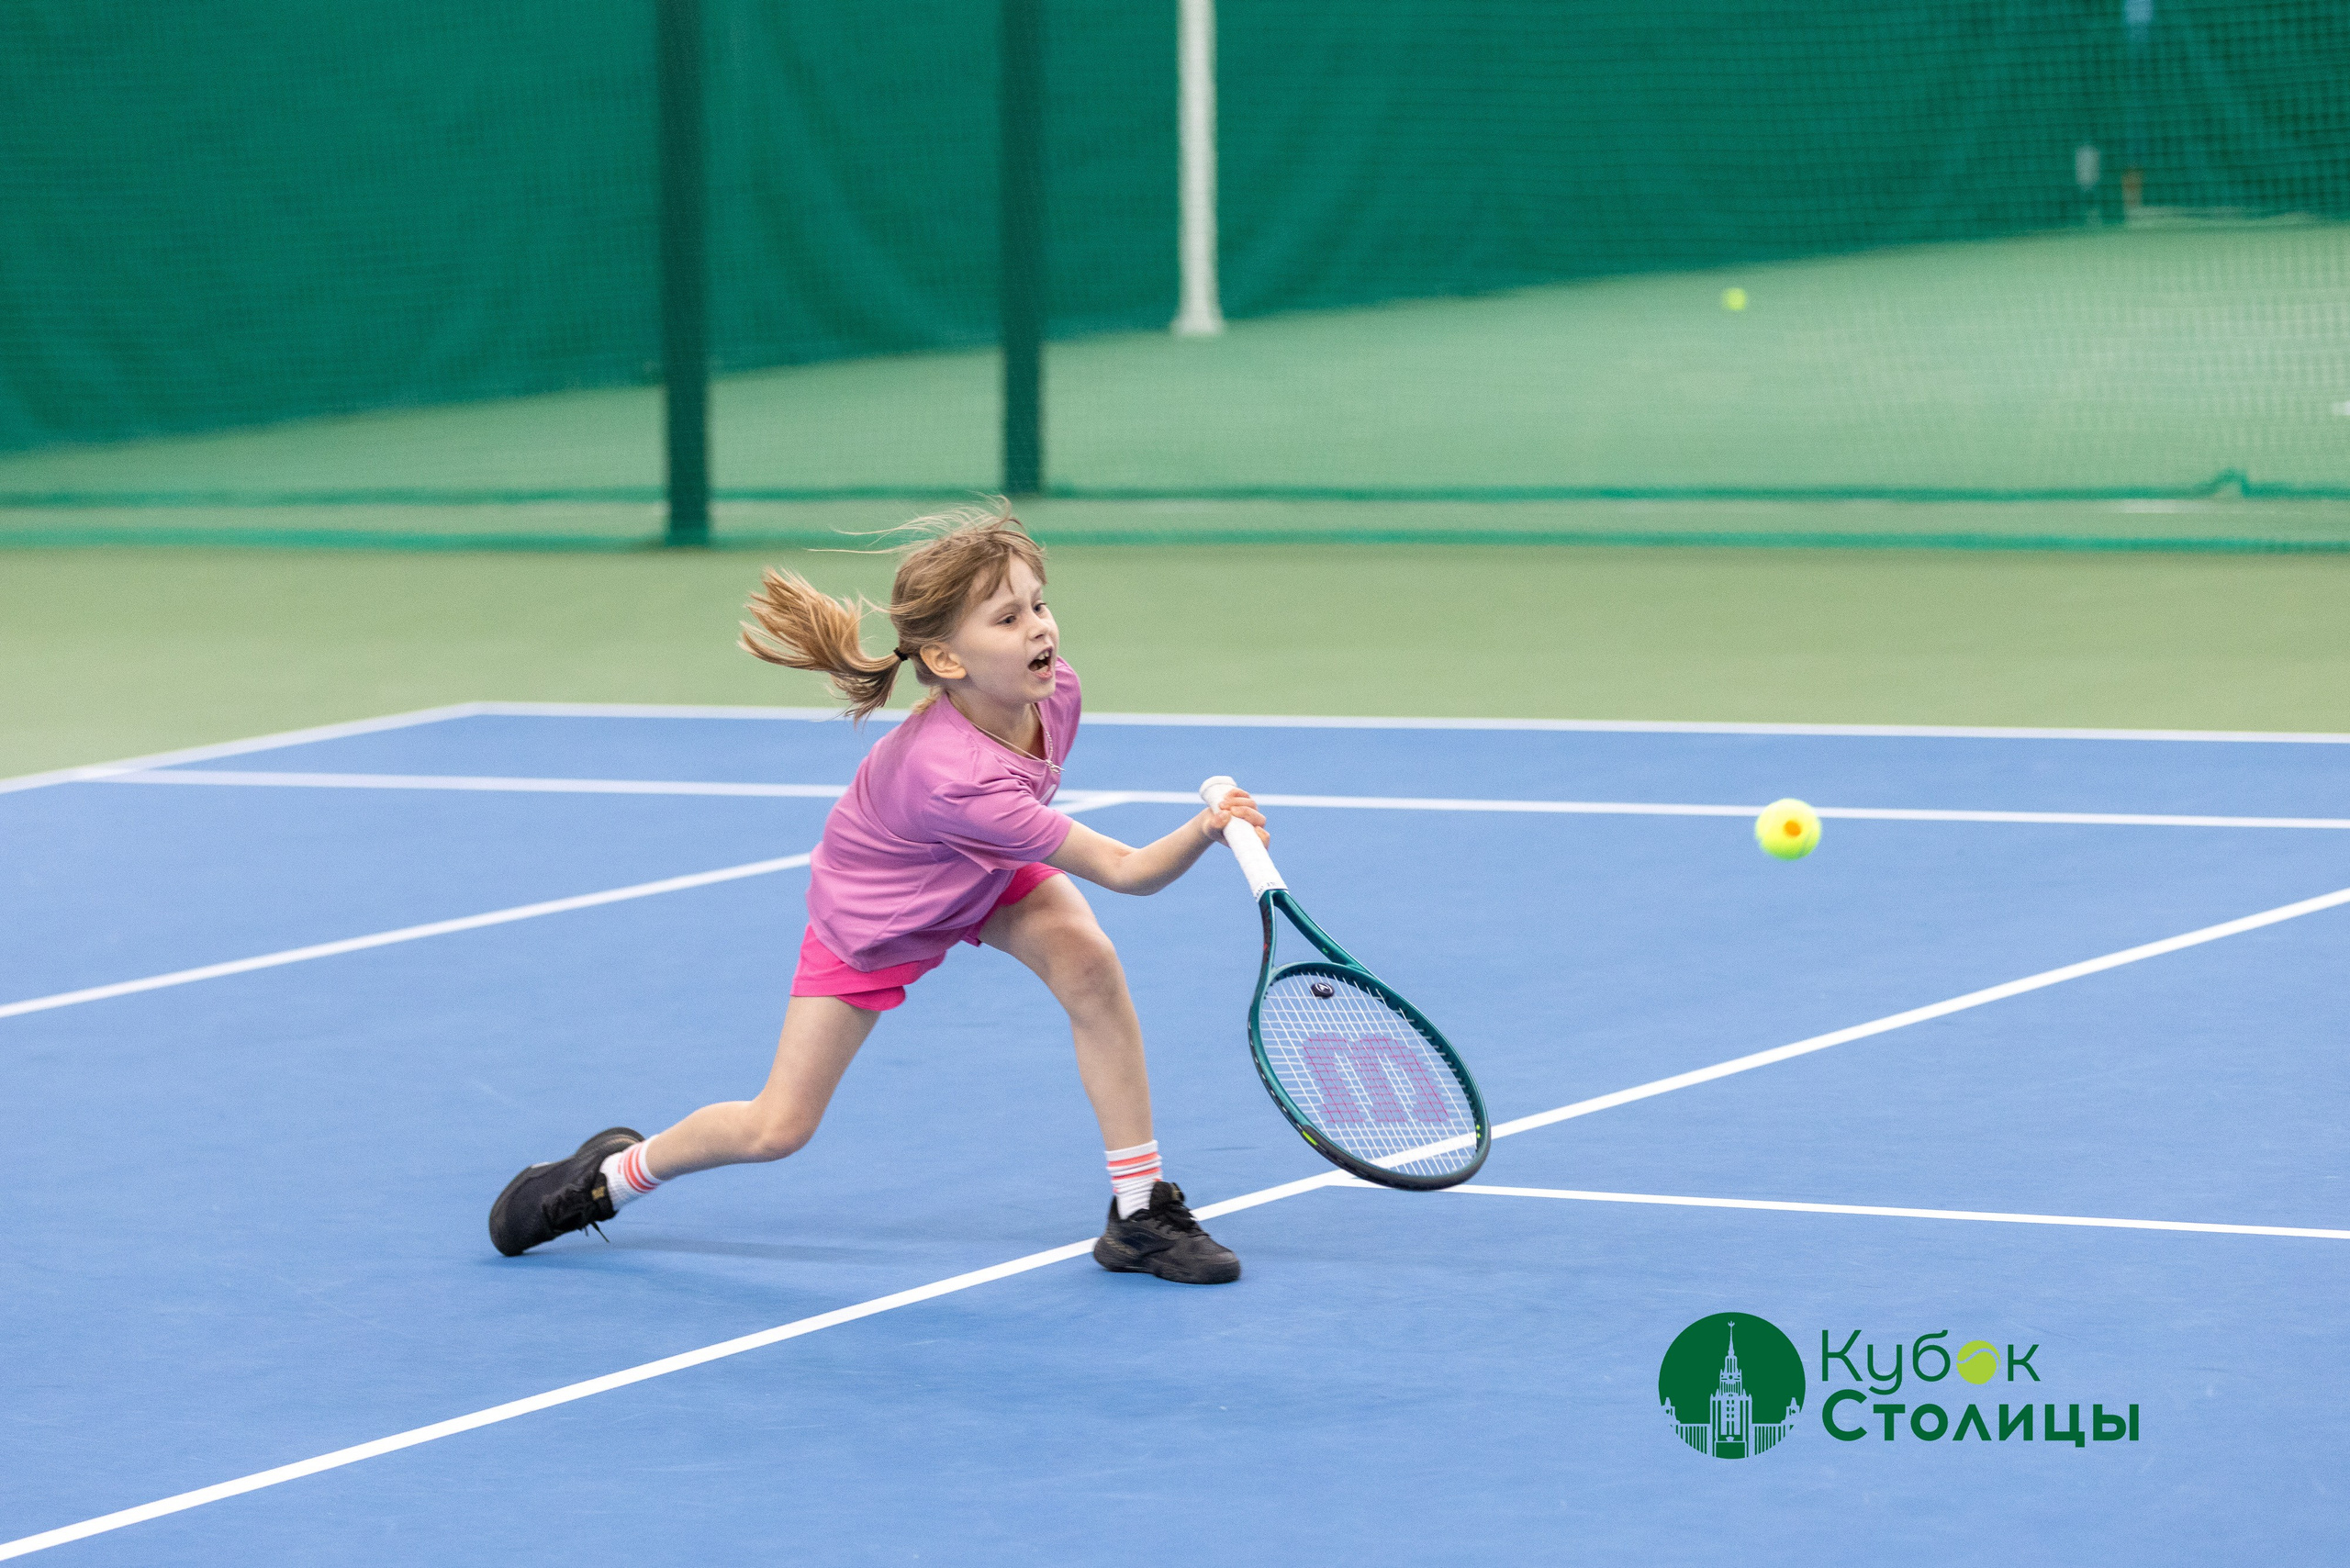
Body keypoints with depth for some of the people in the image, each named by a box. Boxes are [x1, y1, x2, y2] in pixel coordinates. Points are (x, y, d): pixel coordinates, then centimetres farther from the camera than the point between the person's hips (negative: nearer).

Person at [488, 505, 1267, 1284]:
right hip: (869, 913, -6)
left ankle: (1140, 1214, -14)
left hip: (987, 875, 6)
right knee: (777, 1128, -1)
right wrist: (1204, 831, -62)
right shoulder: (958, 776, -47)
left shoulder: (1053, 688, -24)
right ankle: (618, 1173, 31)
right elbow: (1124, 871, -47)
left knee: (1088, 959, -25)